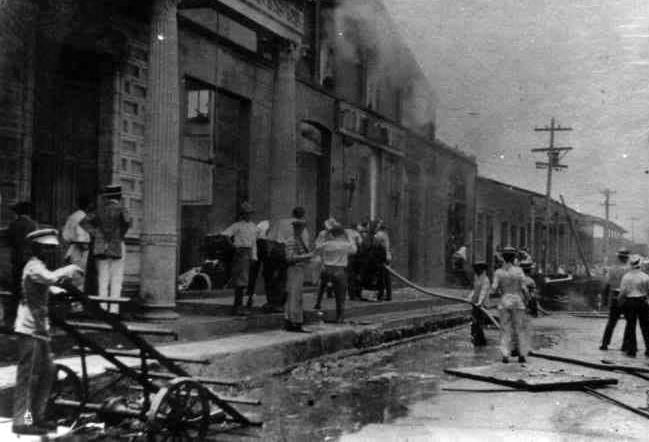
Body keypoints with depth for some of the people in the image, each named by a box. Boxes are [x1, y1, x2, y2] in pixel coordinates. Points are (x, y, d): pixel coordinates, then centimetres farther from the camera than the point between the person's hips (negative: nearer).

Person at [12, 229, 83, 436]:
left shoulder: (39, 267, 21)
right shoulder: (33, 266, -13)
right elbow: (50, 278, -33)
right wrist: (69, 269, -20)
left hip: (40, 329, 10)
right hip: (29, 328, -10)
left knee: (47, 372, 14)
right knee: (27, 375, -7)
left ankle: (36, 416, 22)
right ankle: (22, 421, -2)